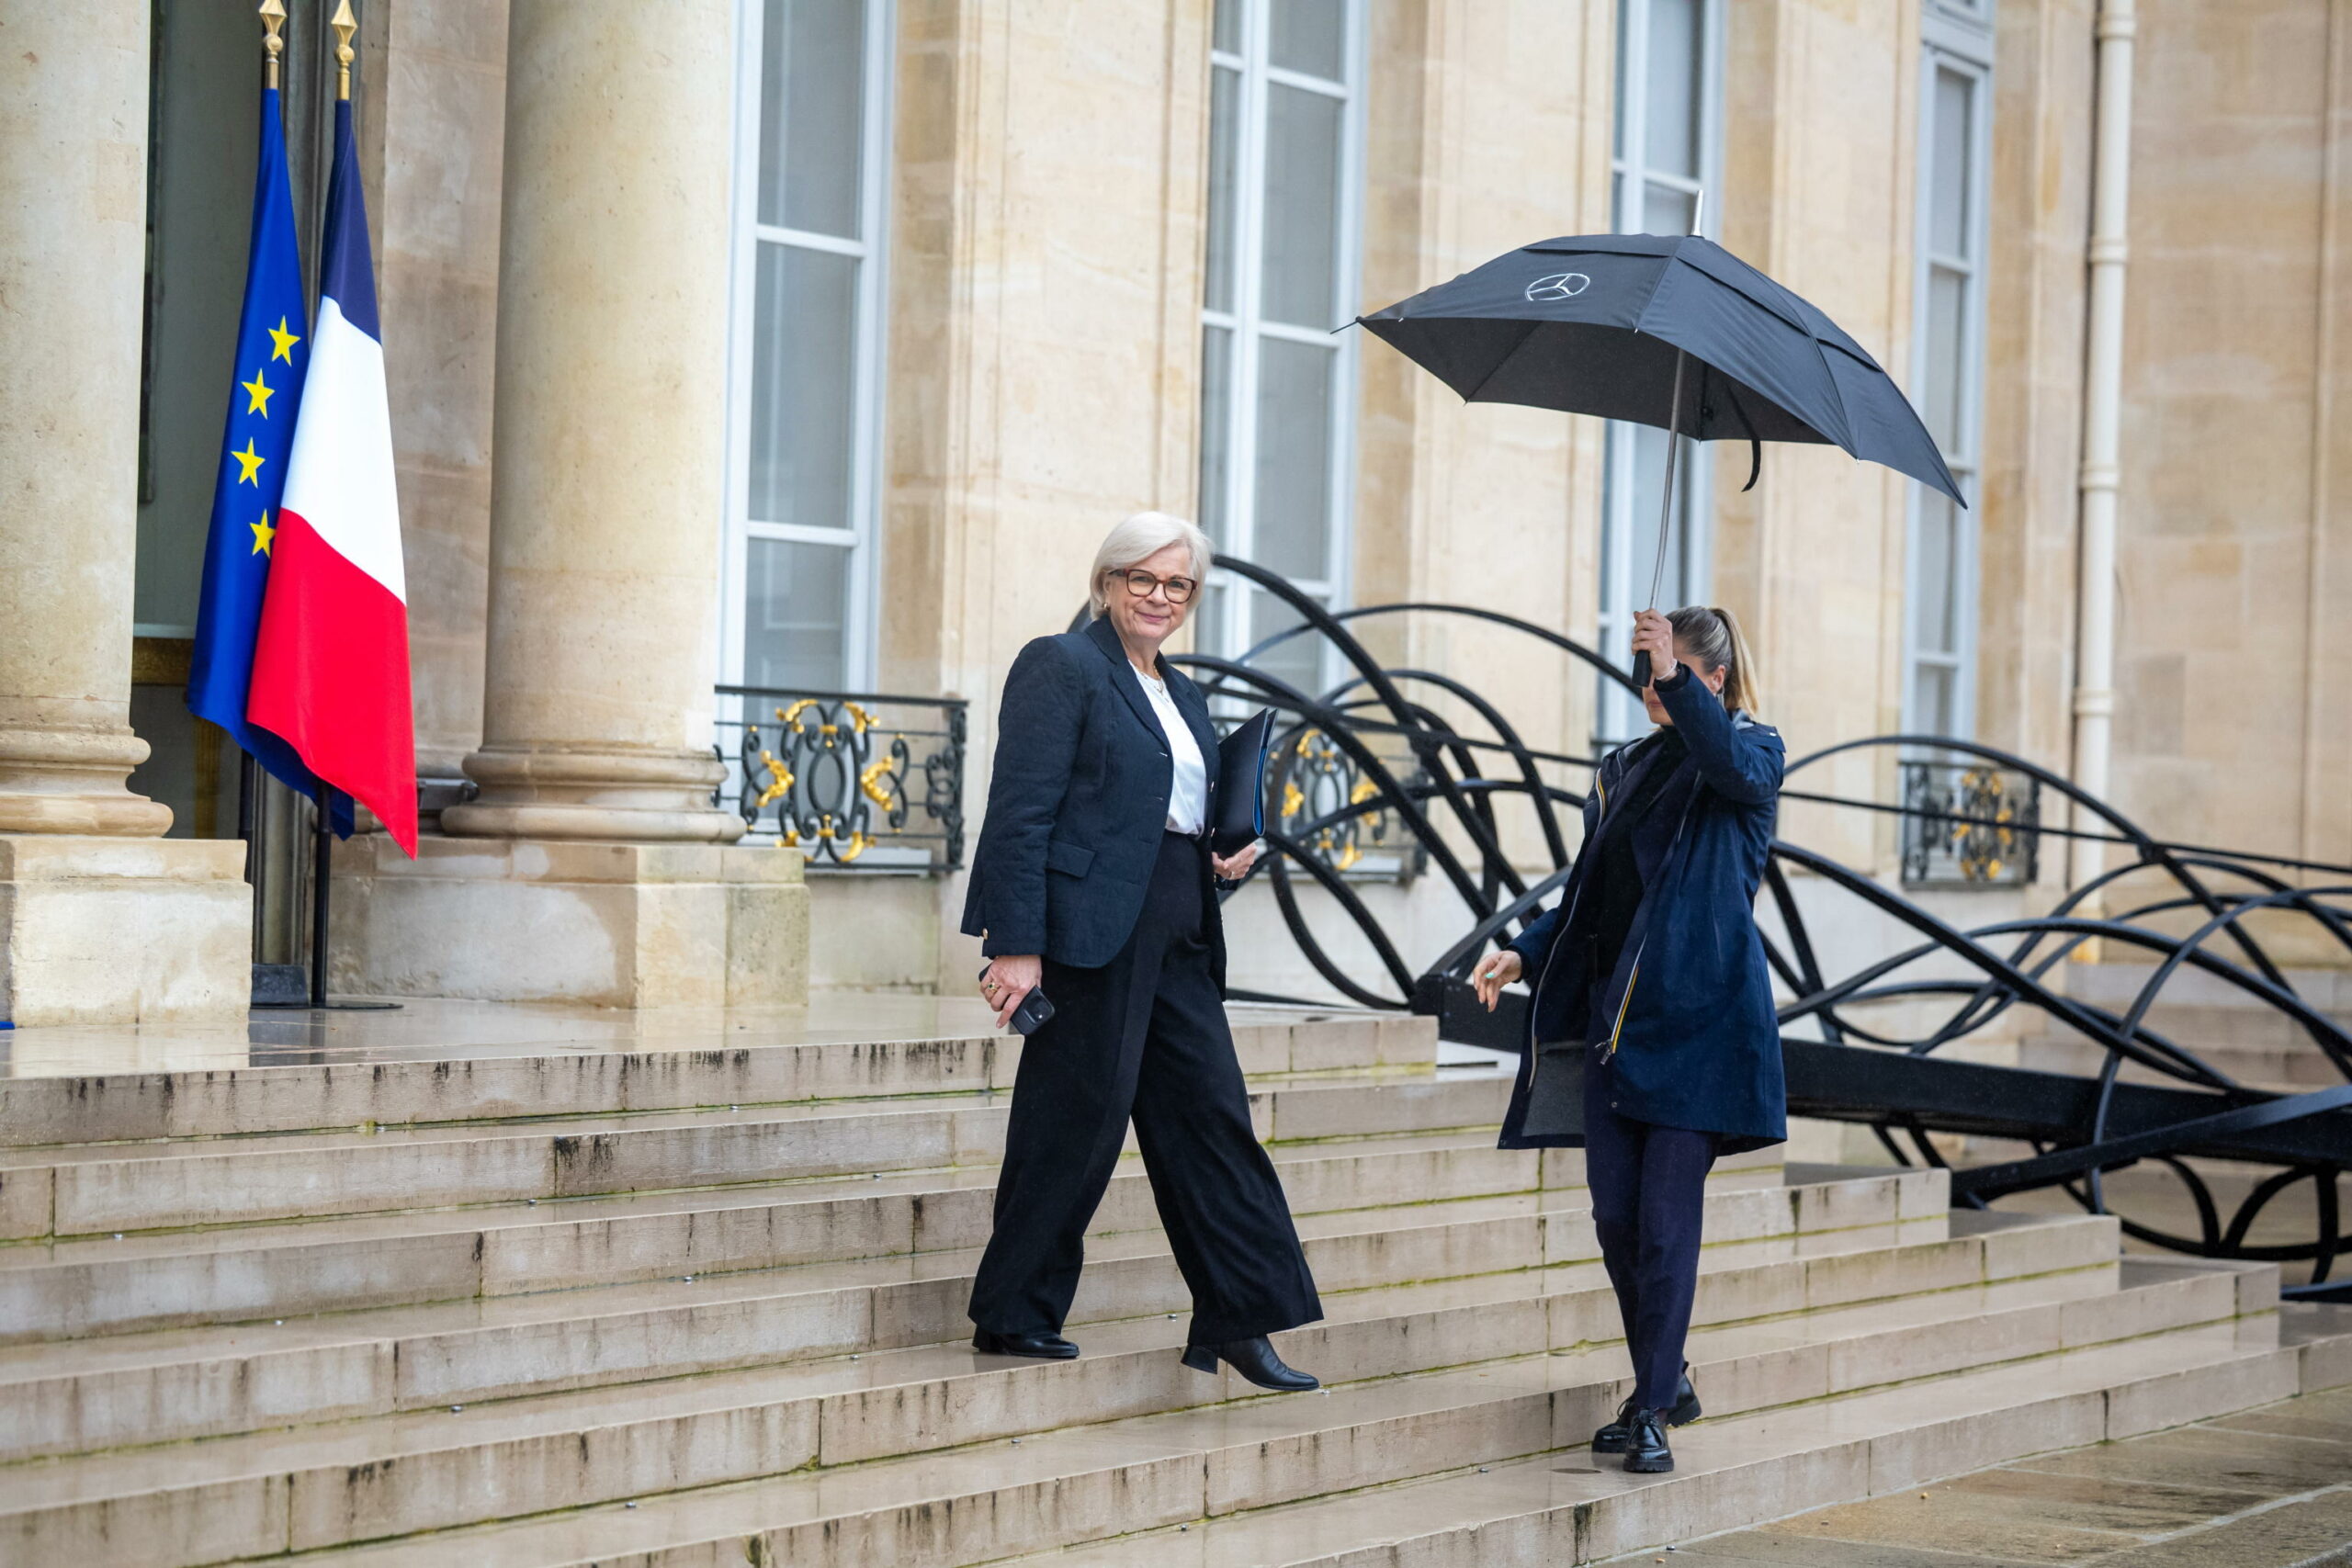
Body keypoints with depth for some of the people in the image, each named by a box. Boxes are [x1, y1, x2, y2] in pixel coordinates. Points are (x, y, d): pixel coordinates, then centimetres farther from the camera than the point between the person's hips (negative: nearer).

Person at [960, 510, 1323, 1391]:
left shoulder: (1180, 695, 20)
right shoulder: (1062, 667, -4)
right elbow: (1021, 813, -12)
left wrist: (1236, 853, 5)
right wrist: (1017, 945, -19)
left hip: (1175, 937, 8)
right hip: (1089, 928, -8)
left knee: (1210, 1114, 4)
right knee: (1077, 1118, -3)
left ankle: (1239, 1322, 7)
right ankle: (1012, 1316, 8)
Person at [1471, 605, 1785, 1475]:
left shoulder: (1752, 753, 2)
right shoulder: (1624, 771, 18)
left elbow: (1736, 765, -25)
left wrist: (1675, 680, -33)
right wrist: (1524, 953, 8)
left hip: (1696, 1018, -6)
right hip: (1611, 1012, 6)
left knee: (1666, 1217, -9)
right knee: (1614, 1214, 5)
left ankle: (1653, 1412, -4)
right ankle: (1666, 1381, 21)